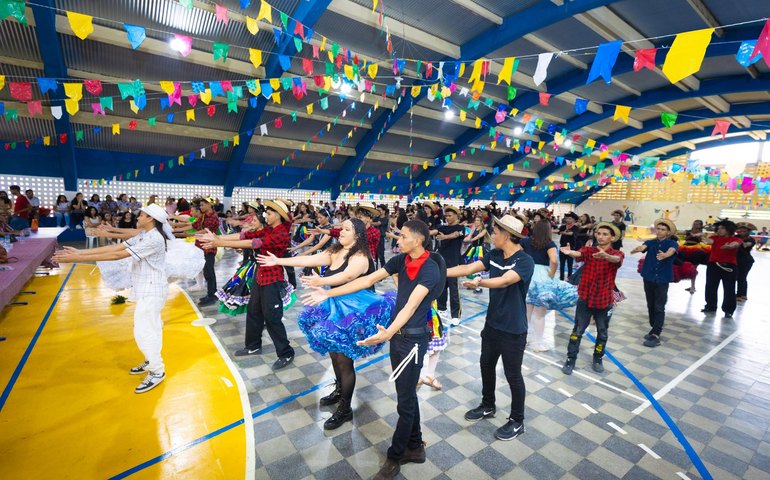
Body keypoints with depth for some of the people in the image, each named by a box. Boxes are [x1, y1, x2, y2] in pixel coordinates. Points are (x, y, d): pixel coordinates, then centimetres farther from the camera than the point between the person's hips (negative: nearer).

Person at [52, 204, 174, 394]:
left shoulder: (153, 240, -24)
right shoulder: (143, 236, 9)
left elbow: (117, 255, -26)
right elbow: (115, 247, 5)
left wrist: (79, 258, -23)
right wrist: (79, 252, -1)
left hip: (151, 291, -10)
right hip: (146, 289, 10)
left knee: (143, 331, -5)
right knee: (148, 328, 19)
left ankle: (157, 371, 8)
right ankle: (151, 362, 34)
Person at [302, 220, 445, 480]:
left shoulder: (430, 269, -19)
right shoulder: (400, 260, 0)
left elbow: (411, 305, -30)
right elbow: (368, 280, 0)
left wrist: (388, 332, -45)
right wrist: (329, 294, -2)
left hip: (413, 338, -7)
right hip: (396, 333, 7)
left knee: (405, 400, 8)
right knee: (406, 394, 19)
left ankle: (394, 457, 27)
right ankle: (415, 446, 38)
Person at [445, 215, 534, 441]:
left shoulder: (525, 261, -21)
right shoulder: (495, 255, -1)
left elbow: (504, 281, -36)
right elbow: (468, 268, -5)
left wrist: (480, 282, -48)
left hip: (513, 329, -7)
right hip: (492, 323, 7)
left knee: (513, 375, 8)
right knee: (486, 365, 20)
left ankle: (517, 421, 30)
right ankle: (487, 406, 42)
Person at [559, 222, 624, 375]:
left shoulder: (617, 254, -6)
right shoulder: (588, 250, -3)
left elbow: (617, 260, -31)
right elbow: (579, 254, -27)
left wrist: (605, 256, -55)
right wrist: (569, 252, -52)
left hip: (605, 301, 1)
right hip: (585, 299, 0)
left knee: (602, 333, 16)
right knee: (578, 331, 5)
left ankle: (598, 359, 37)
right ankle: (570, 360, 17)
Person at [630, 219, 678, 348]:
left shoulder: (672, 243, -4)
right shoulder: (650, 242, 3)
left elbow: (671, 251, -27)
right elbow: (643, 247, -20)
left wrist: (664, 255, -51)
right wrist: (637, 249, -45)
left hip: (662, 279, -3)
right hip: (648, 278, 3)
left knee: (659, 307, -3)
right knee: (650, 305, 12)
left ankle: (656, 335, -2)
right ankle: (654, 329, 27)